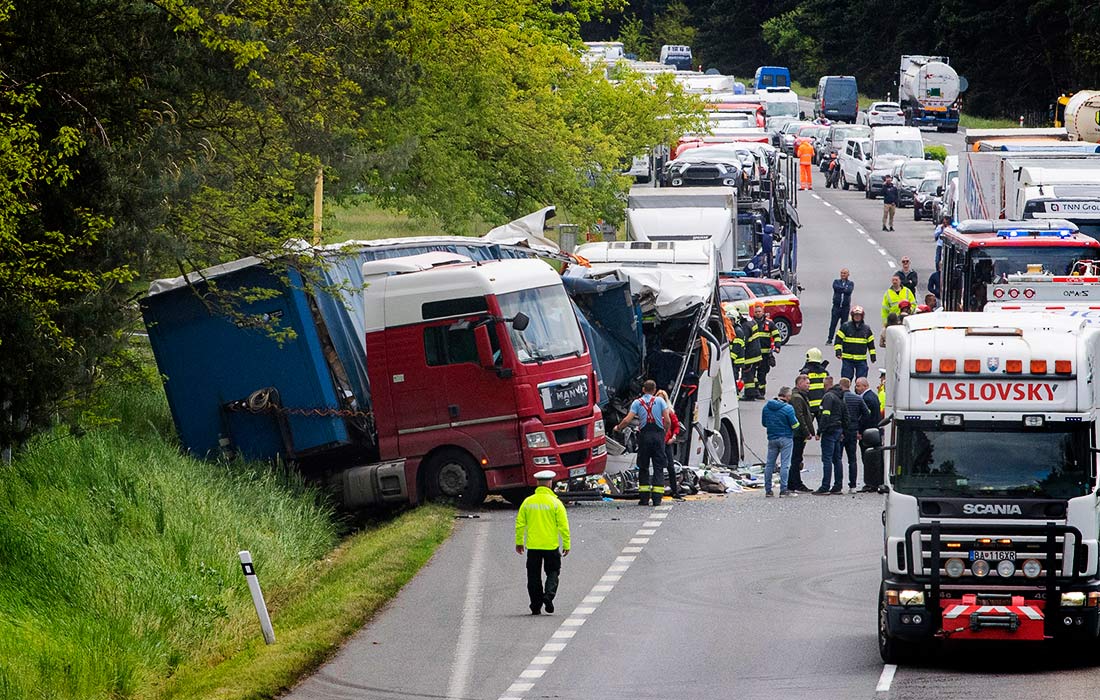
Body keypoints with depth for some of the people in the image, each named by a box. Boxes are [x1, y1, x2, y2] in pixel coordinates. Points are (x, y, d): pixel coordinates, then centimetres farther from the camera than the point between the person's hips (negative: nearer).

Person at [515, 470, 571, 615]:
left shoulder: (528, 502, 0)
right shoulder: (555, 502, -7)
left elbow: (520, 524, 4)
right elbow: (563, 525, -8)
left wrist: (519, 542, 15)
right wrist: (566, 544, 0)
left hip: (533, 546, 2)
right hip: (551, 545, -2)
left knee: (534, 576, 9)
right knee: (552, 572, 12)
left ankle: (536, 606, 9)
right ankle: (549, 594, -12)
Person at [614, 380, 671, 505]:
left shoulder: (637, 402, 5)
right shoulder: (660, 401, 4)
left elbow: (627, 420, -5)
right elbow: (667, 421, -3)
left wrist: (618, 428, 14)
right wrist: (665, 431, 15)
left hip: (644, 435, 0)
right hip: (658, 434, 0)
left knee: (643, 467, 9)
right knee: (658, 467, 3)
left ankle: (644, 498, 5)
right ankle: (657, 498, -4)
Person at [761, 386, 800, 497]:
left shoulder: (766, 407, 3)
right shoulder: (788, 408, -15)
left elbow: (763, 423, 12)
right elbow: (795, 425, -12)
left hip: (772, 438, 5)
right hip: (786, 438, -5)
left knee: (769, 464, 12)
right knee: (785, 465, -3)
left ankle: (768, 490, 13)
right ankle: (783, 490, -6)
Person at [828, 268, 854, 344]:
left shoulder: (850, 283, 8)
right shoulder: (836, 281, 11)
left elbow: (849, 291, -10)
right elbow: (835, 287, -11)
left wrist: (841, 289, -7)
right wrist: (845, 288, -8)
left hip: (845, 307, 0)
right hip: (836, 306, 0)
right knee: (833, 323, -3)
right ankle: (830, 339, 1)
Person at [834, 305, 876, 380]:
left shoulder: (866, 328, 8)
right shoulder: (845, 327, -1)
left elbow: (871, 343, 15)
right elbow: (839, 339, -1)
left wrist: (873, 355, 12)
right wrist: (838, 351, -13)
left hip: (861, 360, 2)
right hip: (847, 359, -2)